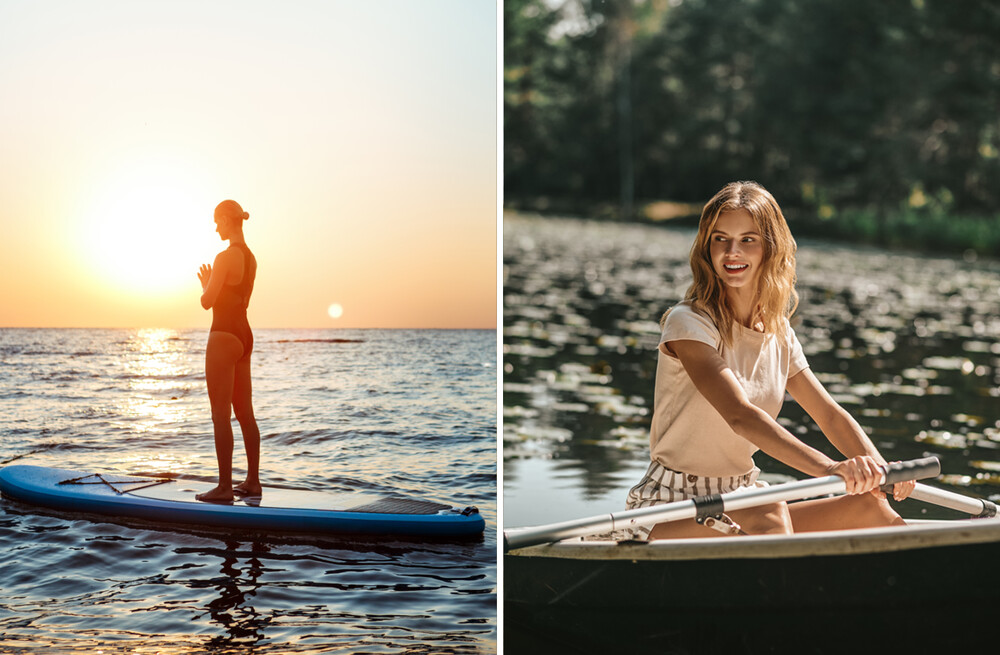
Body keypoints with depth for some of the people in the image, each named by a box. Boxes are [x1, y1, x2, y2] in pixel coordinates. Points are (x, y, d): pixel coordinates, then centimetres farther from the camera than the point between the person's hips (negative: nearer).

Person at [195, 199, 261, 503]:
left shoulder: (225, 257, -16)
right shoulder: (250, 258, 12)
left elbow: (207, 302, -15)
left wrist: (205, 284, 5)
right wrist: (211, 284, 22)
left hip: (224, 337, -9)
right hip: (244, 335, 9)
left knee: (220, 415, -5)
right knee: (245, 413, 12)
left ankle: (225, 486, -3)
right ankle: (253, 481, 16)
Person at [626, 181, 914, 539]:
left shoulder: (778, 334, 8)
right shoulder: (688, 323, -15)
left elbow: (830, 415, 5)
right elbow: (740, 416, -29)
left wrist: (880, 469, -15)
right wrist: (829, 468, -41)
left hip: (742, 506, 7)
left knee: (870, 507, -10)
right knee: (771, 514, -36)